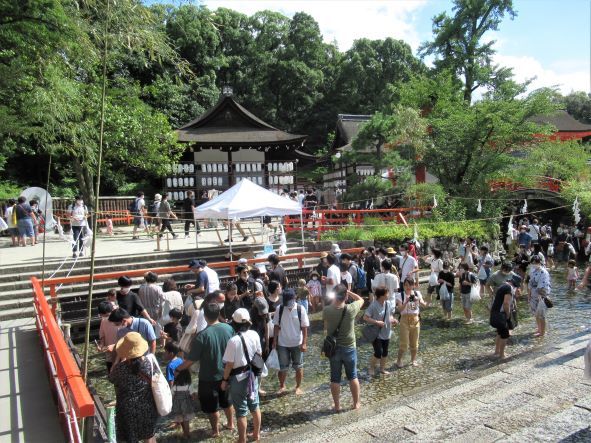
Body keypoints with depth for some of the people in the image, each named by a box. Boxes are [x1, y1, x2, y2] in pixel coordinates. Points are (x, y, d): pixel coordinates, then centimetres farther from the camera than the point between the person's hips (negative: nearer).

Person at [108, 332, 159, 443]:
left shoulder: (121, 368, -25)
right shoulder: (150, 362, -16)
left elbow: (111, 378, -3)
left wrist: (119, 358, -2)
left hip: (129, 411, -3)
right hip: (148, 408, 3)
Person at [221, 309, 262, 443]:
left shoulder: (233, 340, -25)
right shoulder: (254, 335, -8)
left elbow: (229, 364, -19)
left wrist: (224, 379, -5)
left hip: (238, 378, -6)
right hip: (252, 375, 6)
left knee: (241, 411, 8)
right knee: (254, 405, 21)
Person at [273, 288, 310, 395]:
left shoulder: (300, 309, -12)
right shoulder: (280, 309, -7)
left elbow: (304, 327, -9)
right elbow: (277, 326, 1)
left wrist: (304, 343, -12)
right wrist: (275, 340, -1)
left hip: (297, 343, -1)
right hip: (282, 343, 1)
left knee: (298, 366, 12)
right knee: (282, 367, 9)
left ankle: (298, 387, 29)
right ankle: (282, 386, 29)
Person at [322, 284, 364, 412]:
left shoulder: (327, 310, -16)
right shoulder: (351, 309, -19)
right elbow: (360, 299, 1)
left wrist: (334, 300, 5)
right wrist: (347, 291, -3)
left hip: (333, 348, 1)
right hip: (349, 348, -1)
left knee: (335, 379, 13)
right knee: (353, 377, 18)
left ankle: (337, 406, 24)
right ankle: (356, 403, 31)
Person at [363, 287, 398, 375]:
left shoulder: (389, 304, -4)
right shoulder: (373, 305, -21)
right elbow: (365, 317, -18)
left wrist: (393, 320, -10)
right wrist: (377, 322, -25)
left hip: (386, 333, 6)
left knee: (385, 352, 15)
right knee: (378, 352, -7)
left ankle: (382, 369, 35)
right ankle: (371, 368, 19)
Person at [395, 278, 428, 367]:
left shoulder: (417, 293, 3)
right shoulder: (400, 295, -5)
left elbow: (424, 304, -9)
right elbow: (400, 309, -14)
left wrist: (418, 300, -27)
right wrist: (406, 302, -27)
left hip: (415, 319, 3)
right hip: (405, 320, -3)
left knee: (414, 342, 11)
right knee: (404, 343, -4)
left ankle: (413, 360, 27)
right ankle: (399, 360, 12)